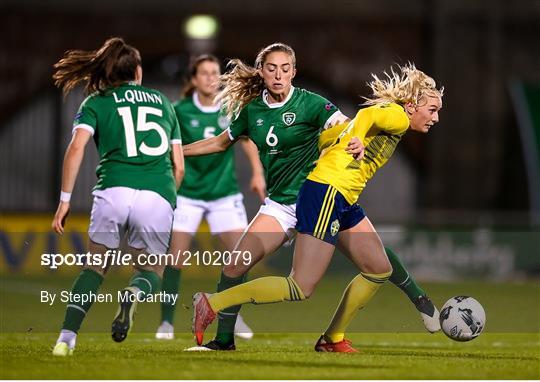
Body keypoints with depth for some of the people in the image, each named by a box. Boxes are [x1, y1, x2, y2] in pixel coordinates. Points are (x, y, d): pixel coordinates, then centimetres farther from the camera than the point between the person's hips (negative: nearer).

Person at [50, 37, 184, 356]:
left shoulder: (97, 102, 16)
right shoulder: (163, 103, 24)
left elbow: (76, 149, -1)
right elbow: (179, 167, 22)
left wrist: (65, 200, 1)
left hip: (113, 192, -1)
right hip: (159, 196, 1)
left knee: (95, 267, 16)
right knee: (152, 271, 18)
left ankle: (67, 339, -1)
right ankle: (136, 294, -20)